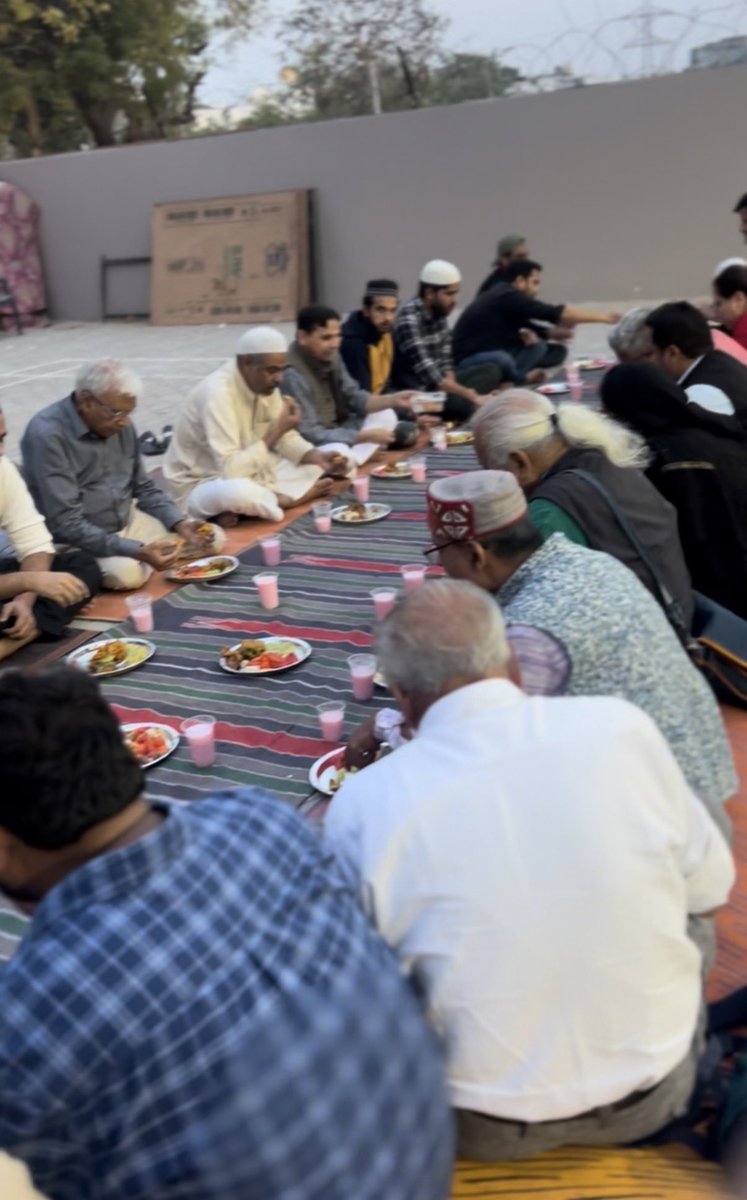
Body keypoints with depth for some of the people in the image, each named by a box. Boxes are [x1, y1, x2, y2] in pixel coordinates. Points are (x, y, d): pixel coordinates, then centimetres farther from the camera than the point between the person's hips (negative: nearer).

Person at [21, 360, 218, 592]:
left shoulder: (119, 424, 0)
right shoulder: (48, 435, -23)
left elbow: (144, 488, 11)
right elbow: (66, 524, -27)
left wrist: (181, 525, -8)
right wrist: (137, 551, -34)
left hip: (128, 522, 6)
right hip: (78, 540, -6)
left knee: (214, 538, -1)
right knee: (126, 572, -36)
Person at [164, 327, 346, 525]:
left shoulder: (264, 383, -4)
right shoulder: (217, 393, -29)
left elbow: (285, 439, 5)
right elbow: (229, 471, -34)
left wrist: (317, 457, -15)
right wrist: (276, 431, -27)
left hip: (247, 473, 8)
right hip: (200, 485, -7)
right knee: (238, 492, -40)